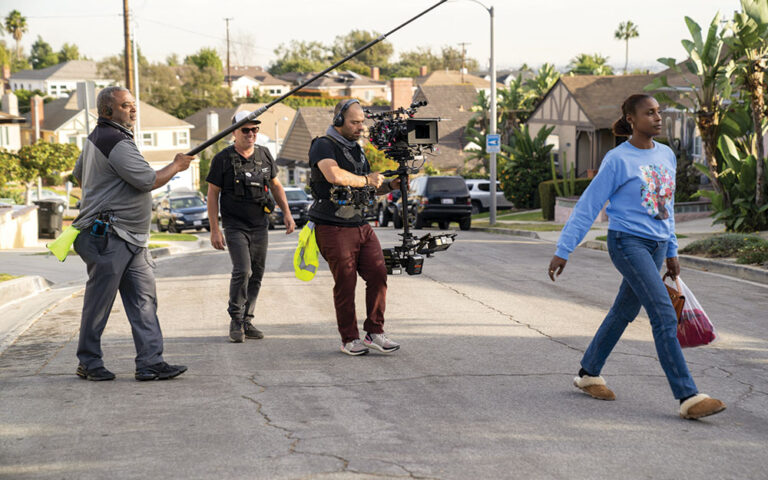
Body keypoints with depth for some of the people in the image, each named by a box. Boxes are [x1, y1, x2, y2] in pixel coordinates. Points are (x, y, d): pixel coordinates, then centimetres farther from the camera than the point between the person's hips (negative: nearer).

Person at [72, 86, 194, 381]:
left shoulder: (97, 138, 18)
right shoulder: (115, 141, -16)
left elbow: (79, 174, 32)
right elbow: (148, 181, -18)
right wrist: (176, 166, -3)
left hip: (131, 240, 10)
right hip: (108, 238, -10)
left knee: (144, 298, 2)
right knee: (99, 301, 1)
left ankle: (150, 362, 0)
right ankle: (89, 363, 12)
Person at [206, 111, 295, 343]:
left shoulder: (264, 155, 6)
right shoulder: (223, 159, -7)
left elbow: (275, 185, 18)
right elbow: (212, 194, -4)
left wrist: (287, 213, 9)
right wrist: (214, 230, -8)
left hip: (260, 225, 5)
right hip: (235, 226, -5)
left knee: (256, 274, 6)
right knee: (242, 271, -17)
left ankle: (247, 320, 17)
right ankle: (236, 321, -3)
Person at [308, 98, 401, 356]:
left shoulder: (356, 149, 17)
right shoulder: (323, 146, -8)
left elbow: (371, 188, 24)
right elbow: (335, 175, -29)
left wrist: (391, 185, 3)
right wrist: (367, 180, -16)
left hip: (361, 226, 7)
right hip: (334, 229, -7)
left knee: (378, 275, -3)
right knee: (345, 284, -2)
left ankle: (374, 333, 6)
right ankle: (349, 339, 9)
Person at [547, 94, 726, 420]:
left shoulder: (666, 155, 11)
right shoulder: (618, 160, -9)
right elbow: (588, 207, -6)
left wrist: (671, 252, 21)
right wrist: (562, 251, -6)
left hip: (657, 246, 7)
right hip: (627, 243, -7)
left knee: (624, 312, 15)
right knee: (664, 315, -15)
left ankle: (589, 374, 32)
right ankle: (687, 397, -16)